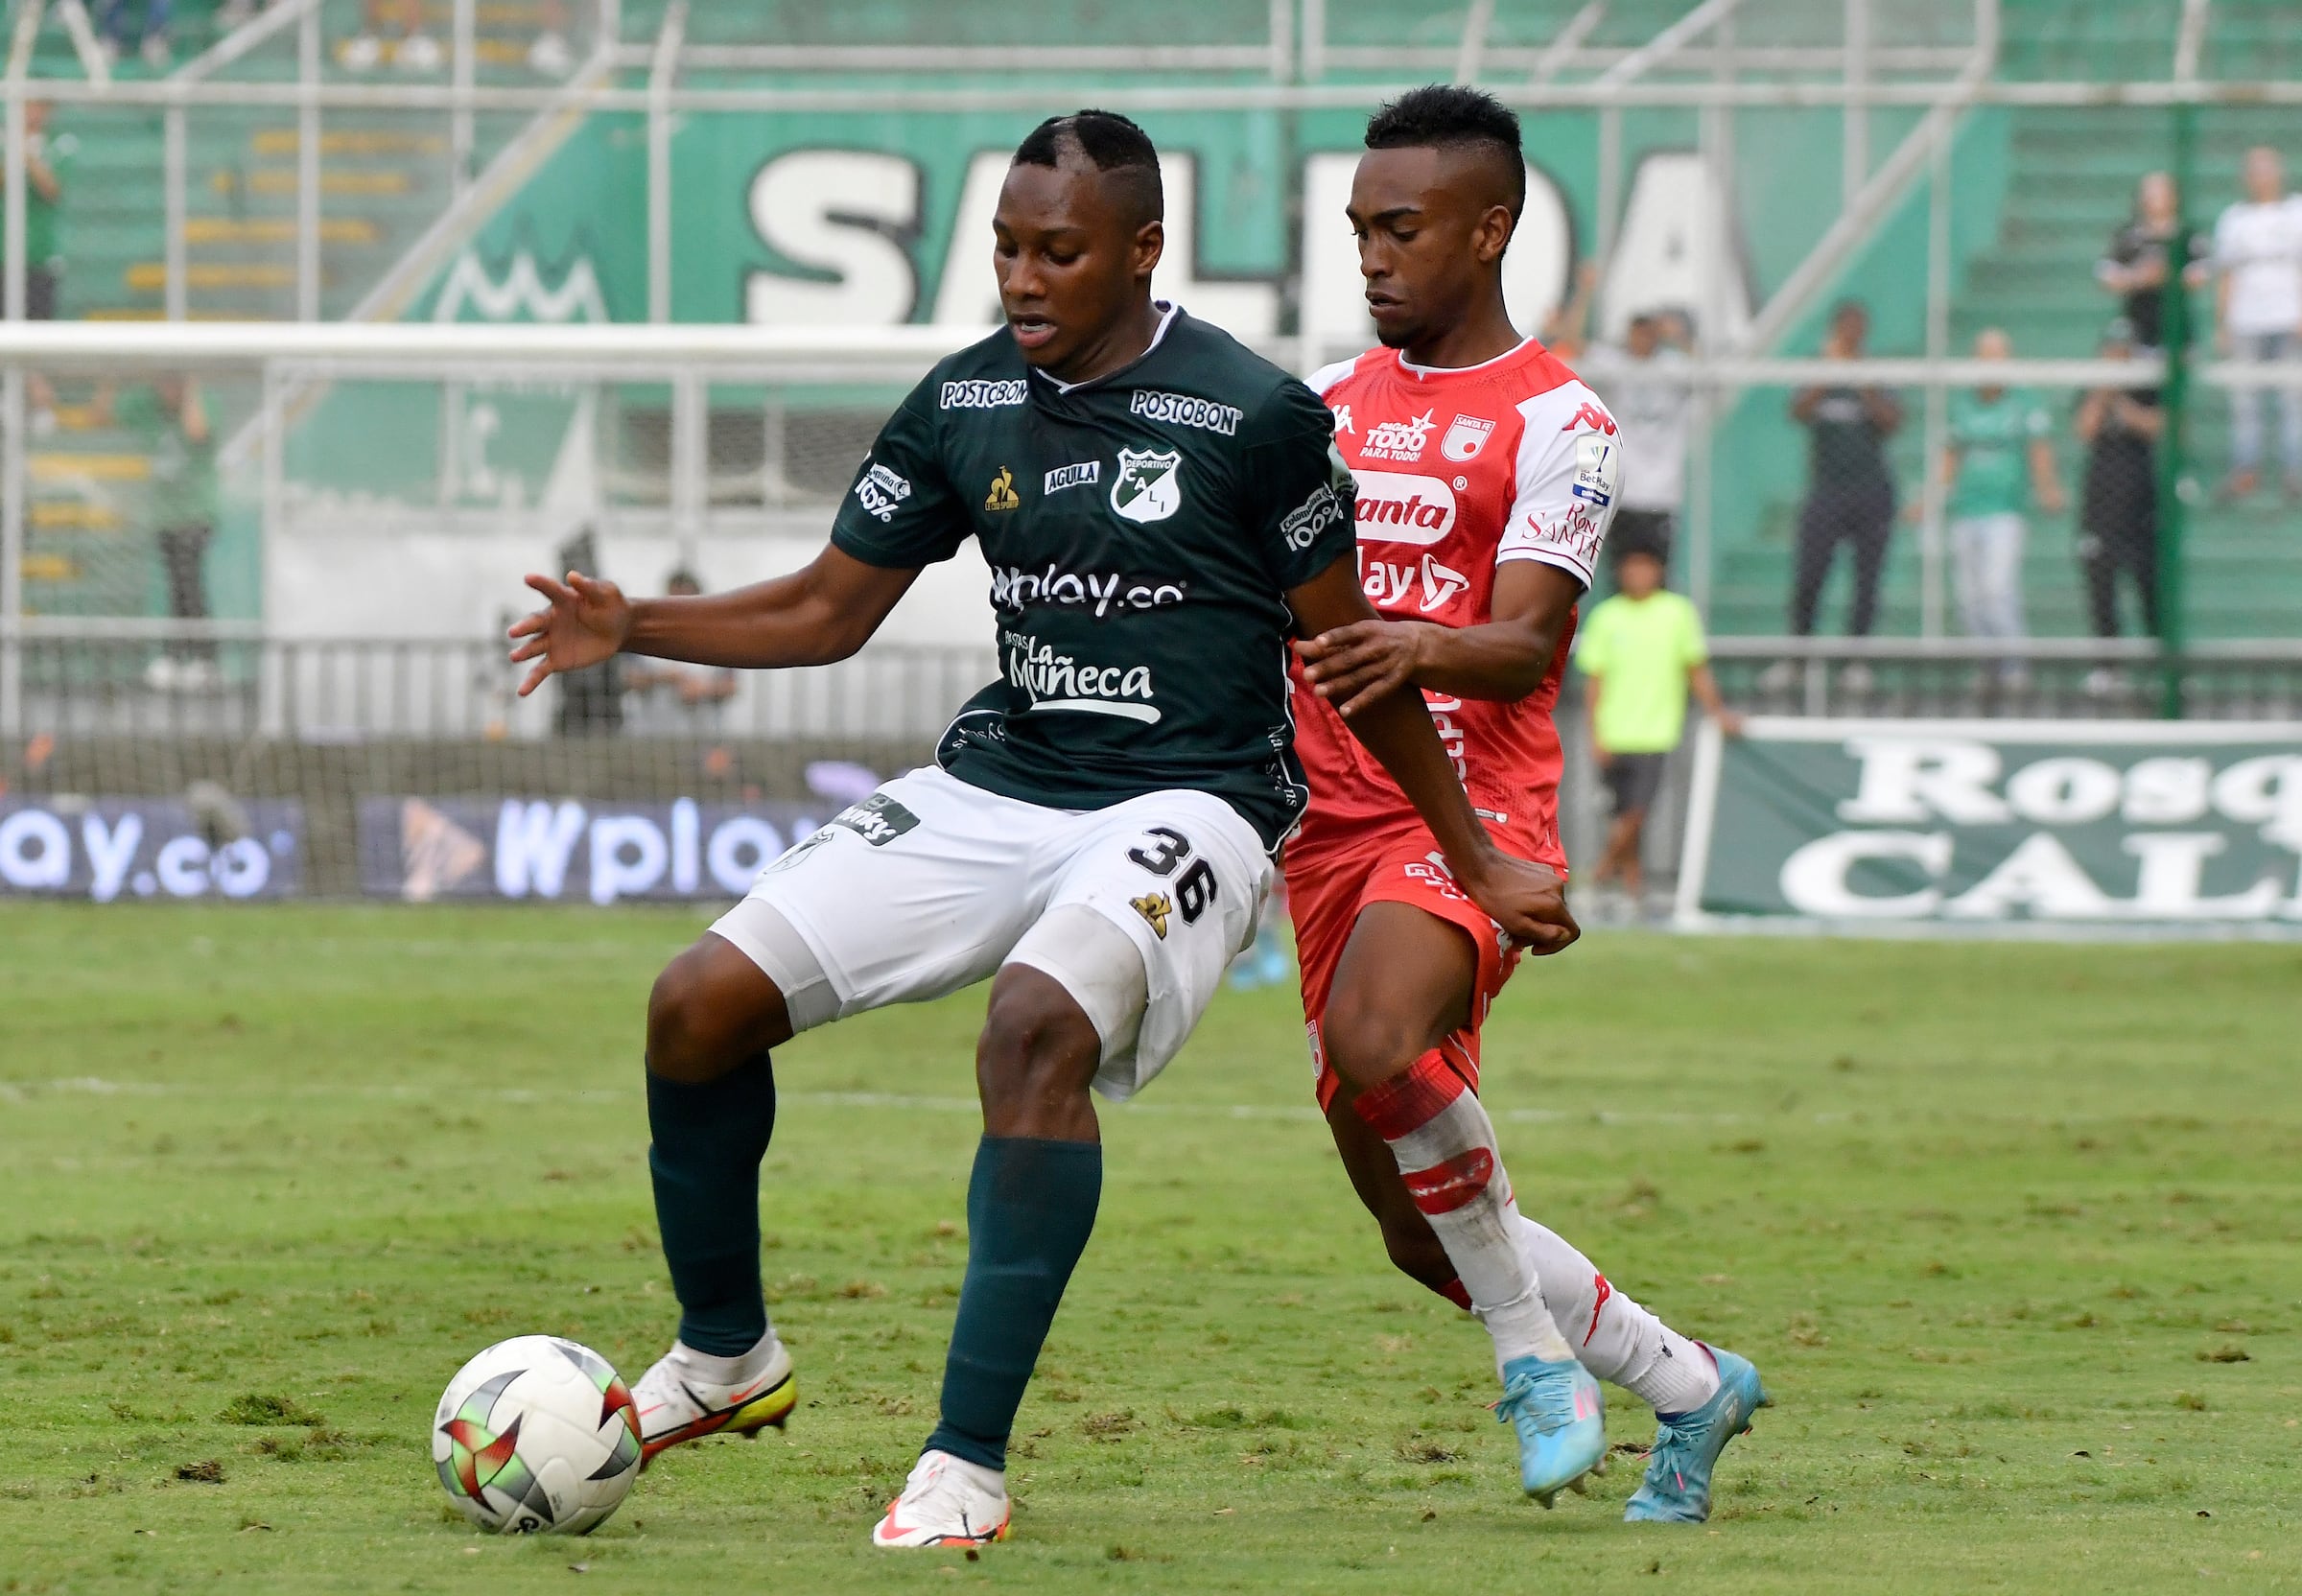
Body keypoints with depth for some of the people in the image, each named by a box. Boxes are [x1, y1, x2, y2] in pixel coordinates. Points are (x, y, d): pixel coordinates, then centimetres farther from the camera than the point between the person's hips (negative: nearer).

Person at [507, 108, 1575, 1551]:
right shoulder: (965, 406, 4)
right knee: (700, 1003, -7)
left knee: (1037, 1024, -36)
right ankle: (726, 1357, 18)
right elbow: (830, 610, 13)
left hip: (1186, 806, -6)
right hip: (995, 785, 6)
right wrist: (635, 627, -2)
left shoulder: (1254, 414, -9)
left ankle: (969, 1468, -31)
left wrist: (1475, 861, 5)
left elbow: (1352, 655, 1)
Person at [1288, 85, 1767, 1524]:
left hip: (1474, 808, -6)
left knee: (1376, 1047, -36)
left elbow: (1523, 644, -15)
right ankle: (1691, 1383, 25)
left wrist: (1417, 650, -36)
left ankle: (1532, 1343, -15)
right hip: (1331, 823, 6)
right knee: (1418, 1232, 5)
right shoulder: (1329, 406, 15)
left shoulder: (1558, 419, -3)